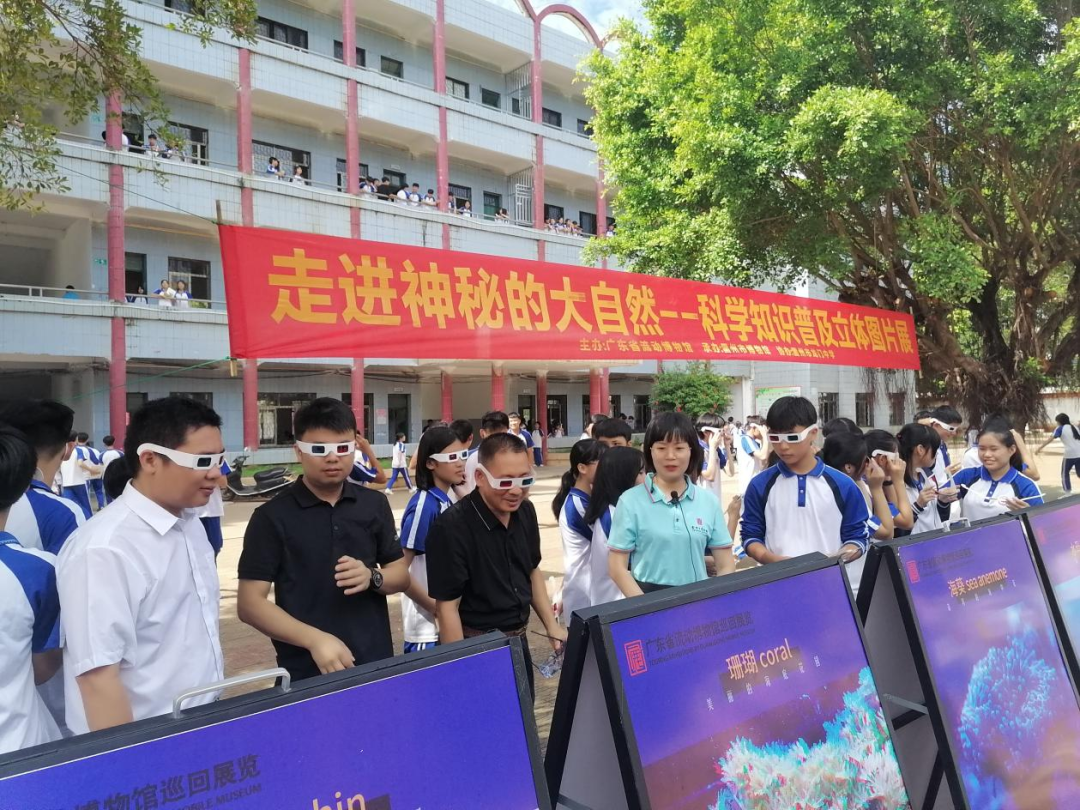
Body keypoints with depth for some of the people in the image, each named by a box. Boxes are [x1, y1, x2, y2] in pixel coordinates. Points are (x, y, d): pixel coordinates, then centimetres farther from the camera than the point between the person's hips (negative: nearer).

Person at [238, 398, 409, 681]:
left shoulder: (375, 504, 3)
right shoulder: (272, 516, -8)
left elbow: (402, 575, 8)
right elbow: (249, 603, -10)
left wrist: (373, 578, -14)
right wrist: (313, 639, -22)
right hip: (306, 675, -3)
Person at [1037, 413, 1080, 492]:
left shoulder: (1060, 428, 2)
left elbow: (1050, 439, -9)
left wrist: (1040, 448, -13)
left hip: (1070, 454, -5)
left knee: (1065, 473, 12)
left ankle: (1068, 491, 9)